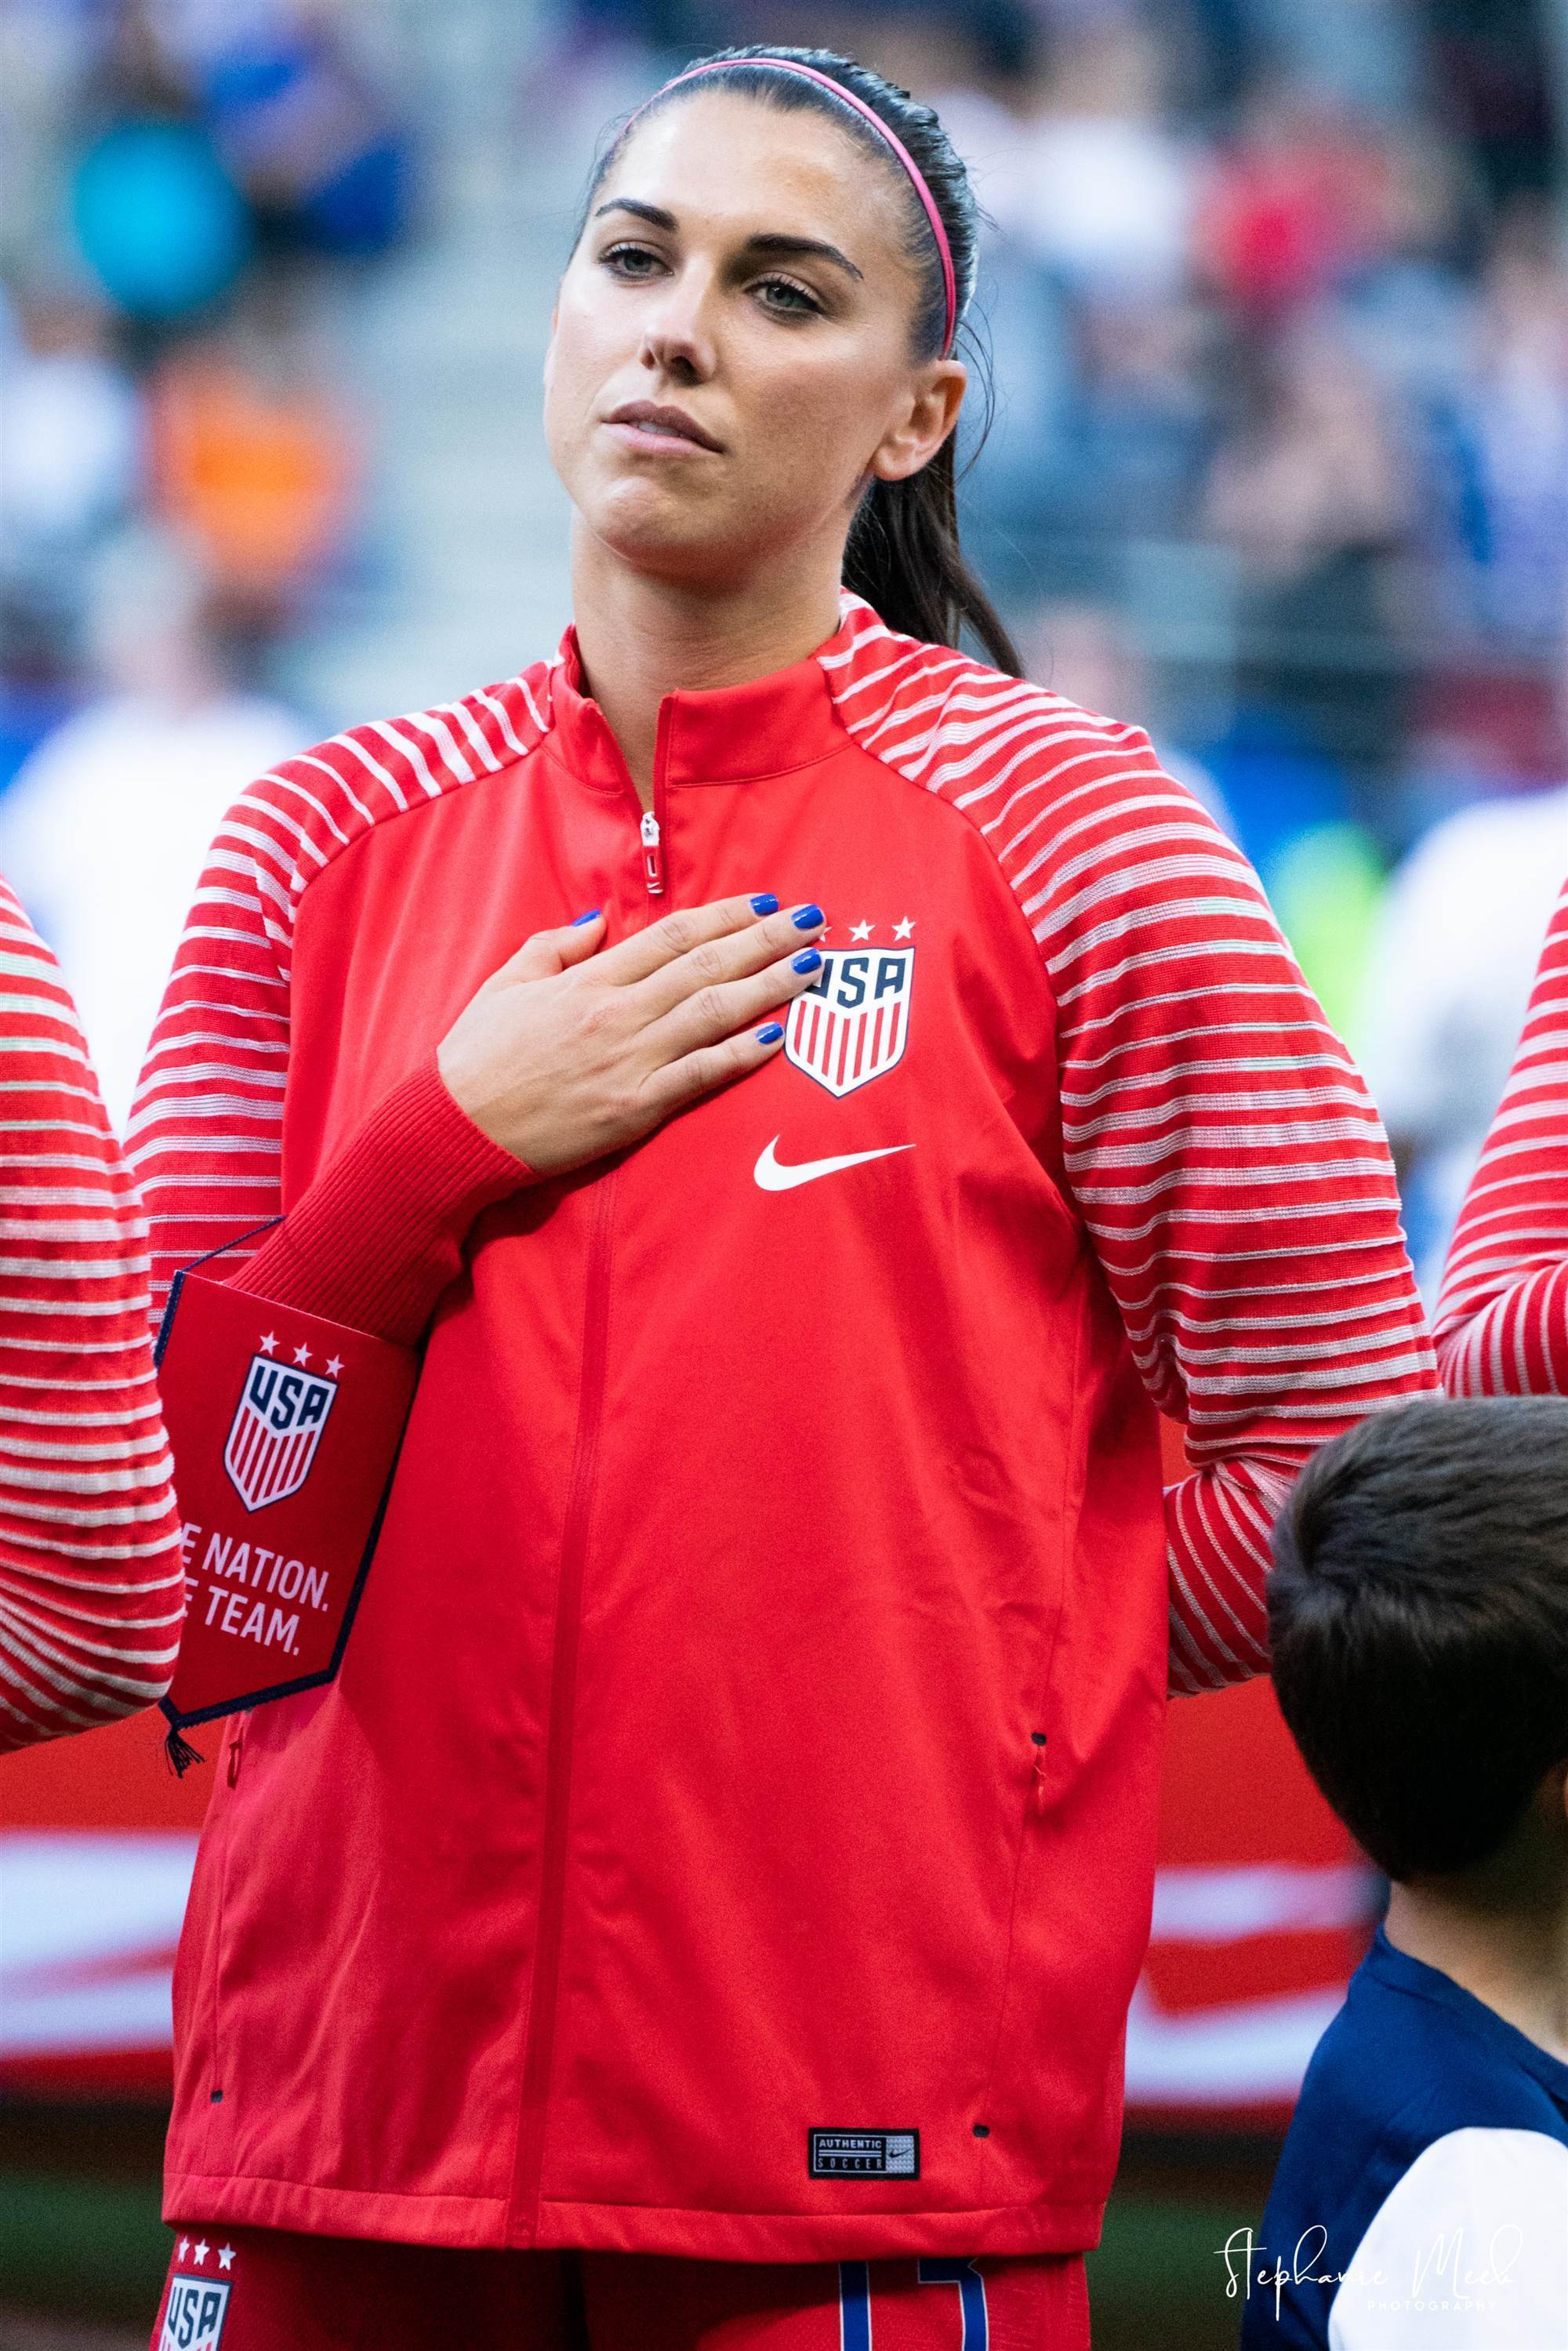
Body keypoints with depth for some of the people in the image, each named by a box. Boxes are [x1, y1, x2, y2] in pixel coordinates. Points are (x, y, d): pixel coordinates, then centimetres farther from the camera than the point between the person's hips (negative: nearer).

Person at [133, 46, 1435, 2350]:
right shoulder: (337, 843, 9)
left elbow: (1337, 1465, 1)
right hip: (347, 2077, 3)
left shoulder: (1053, 825, -1)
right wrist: (454, 1151, -4)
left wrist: (919, 1688, 1)